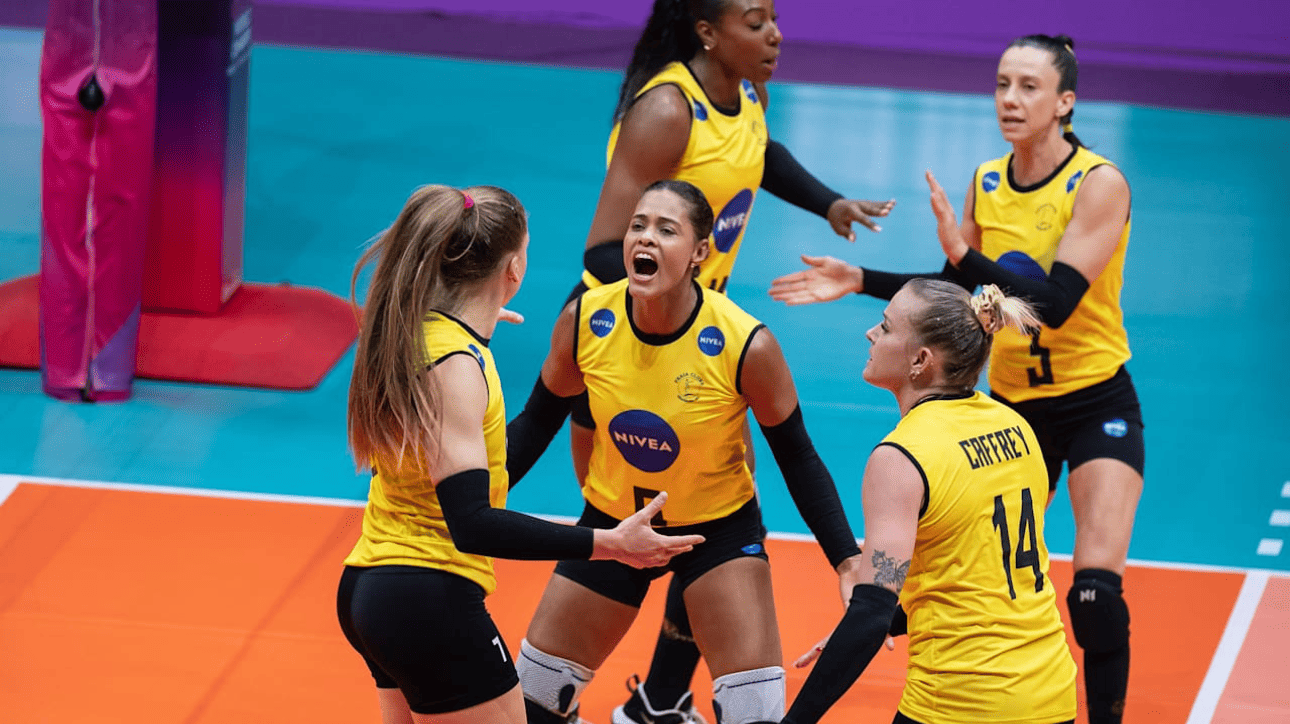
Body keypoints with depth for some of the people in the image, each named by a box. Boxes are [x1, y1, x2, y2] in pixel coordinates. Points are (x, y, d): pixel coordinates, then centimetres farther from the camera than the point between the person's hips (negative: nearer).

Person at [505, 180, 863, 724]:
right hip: (612, 520, 3)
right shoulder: (585, 320, -17)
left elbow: (797, 459, -12)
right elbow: (536, 423, -1)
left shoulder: (746, 346, -25)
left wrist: (847, 558, -19)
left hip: (719, 529, -3)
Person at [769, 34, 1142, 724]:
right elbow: (952, 291, 13)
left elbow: (1055, 303, -26)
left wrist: (964, 253, -35)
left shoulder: (1098, 184, -16)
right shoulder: (986, 184, 2)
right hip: (1013, 406, 6)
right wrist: (860, 280, 3)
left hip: (1096, 403, -5)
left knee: (1095, 589, -19)